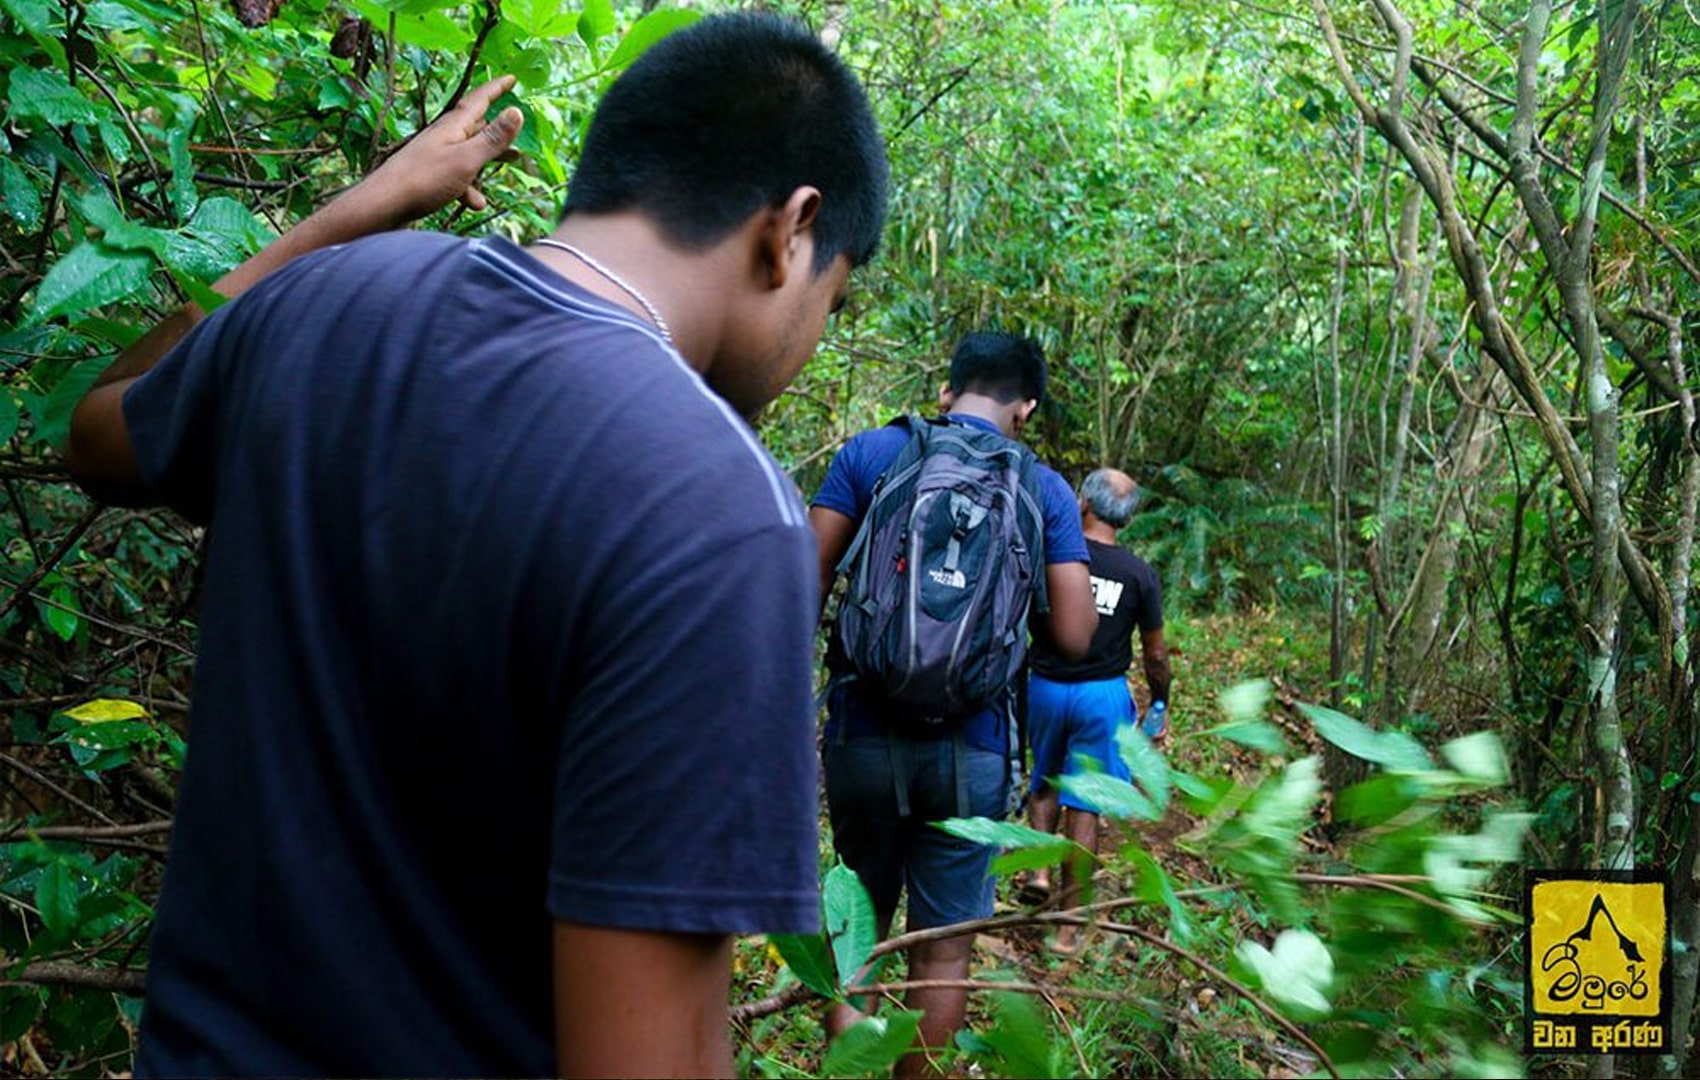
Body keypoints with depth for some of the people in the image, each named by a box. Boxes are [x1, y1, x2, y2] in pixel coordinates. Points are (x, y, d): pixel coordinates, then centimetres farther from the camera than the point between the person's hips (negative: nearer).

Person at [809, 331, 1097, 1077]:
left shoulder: (871, 452, -1)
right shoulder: (1045, 491, 0)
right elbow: (1073, 638, -4)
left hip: (865, 733, 1)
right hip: (971, 747, 0)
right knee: (943, 945, 12)